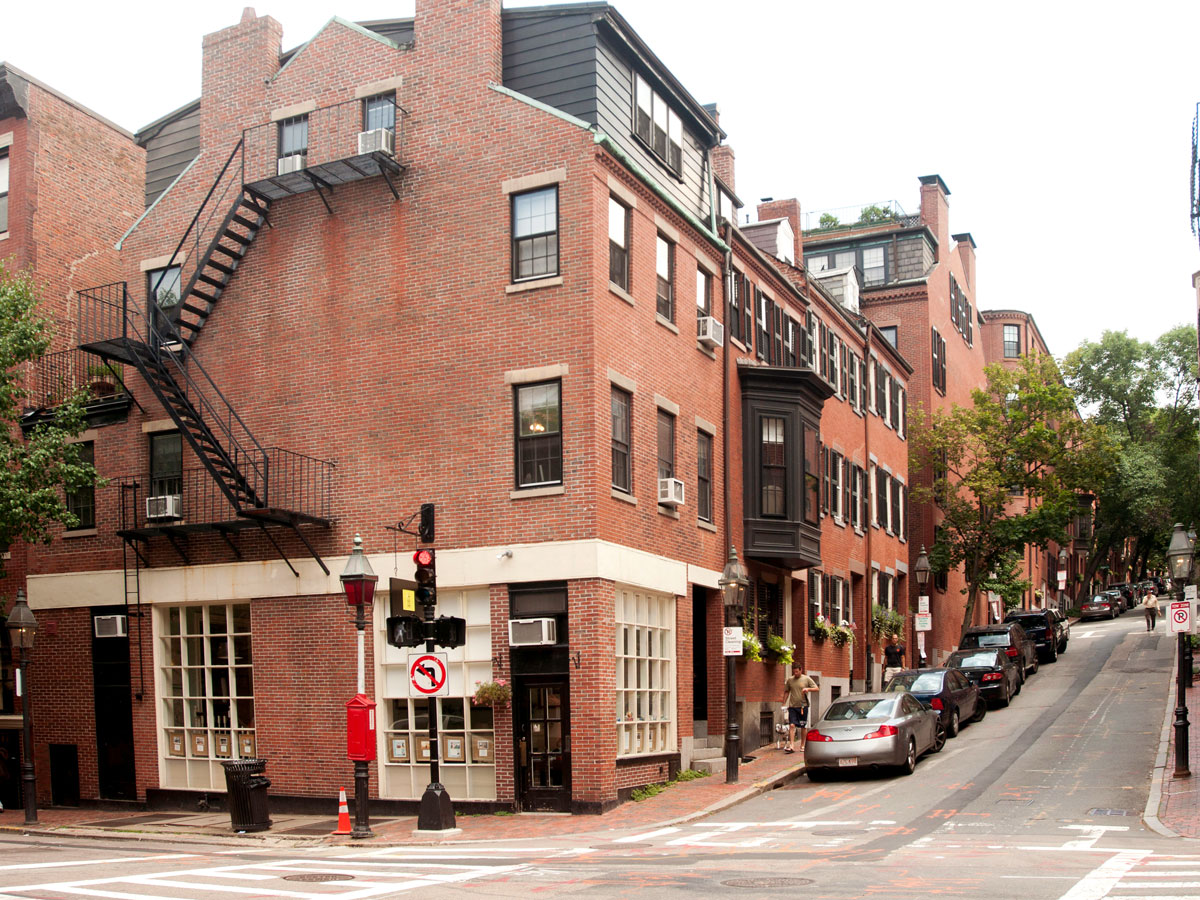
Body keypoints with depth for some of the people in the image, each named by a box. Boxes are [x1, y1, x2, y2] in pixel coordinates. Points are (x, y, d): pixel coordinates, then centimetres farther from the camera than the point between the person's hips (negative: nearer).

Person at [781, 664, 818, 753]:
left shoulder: (807, 679, 1)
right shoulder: (789, 680, 8)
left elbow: (817, 688, -1)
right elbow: (786, 692, 16)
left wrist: (808, 689, -19)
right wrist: (784, 704, 8)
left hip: (803, 706, -1)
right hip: (792, 706, 1)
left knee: (803, 727, 7)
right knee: (792, 725, -12)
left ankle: (802, 745, 21)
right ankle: (791, 746, -16)